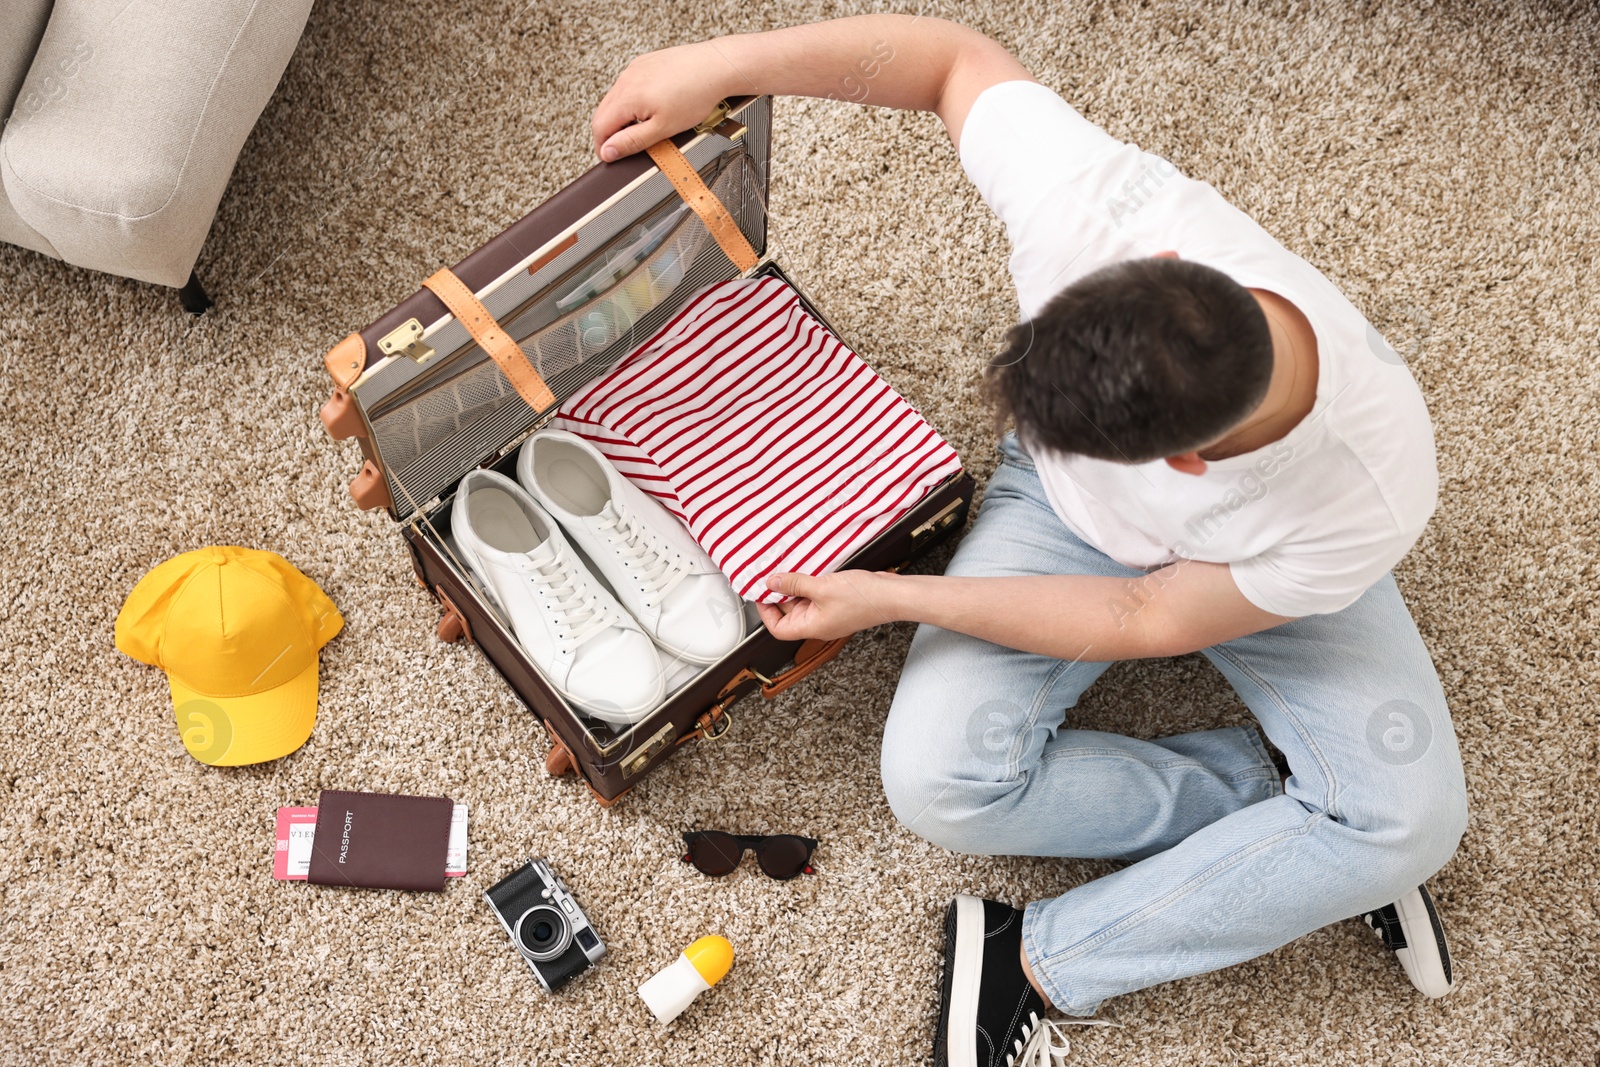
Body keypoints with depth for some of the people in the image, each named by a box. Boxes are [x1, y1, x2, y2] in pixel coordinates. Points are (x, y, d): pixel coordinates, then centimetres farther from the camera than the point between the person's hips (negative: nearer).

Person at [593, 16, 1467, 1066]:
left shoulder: (1366, 506, -40)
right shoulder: (1095, 204, -41)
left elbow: (1145, 618, -24)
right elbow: (956, 55, -20)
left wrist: (892, 600, -24)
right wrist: (722, 62, -26)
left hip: (1250, 566, -1)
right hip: (1066, 510, 2)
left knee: (1413, 818, -22)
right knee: (938, 779, -20)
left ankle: (1034, 963, -10)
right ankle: (1265, 794, 1)